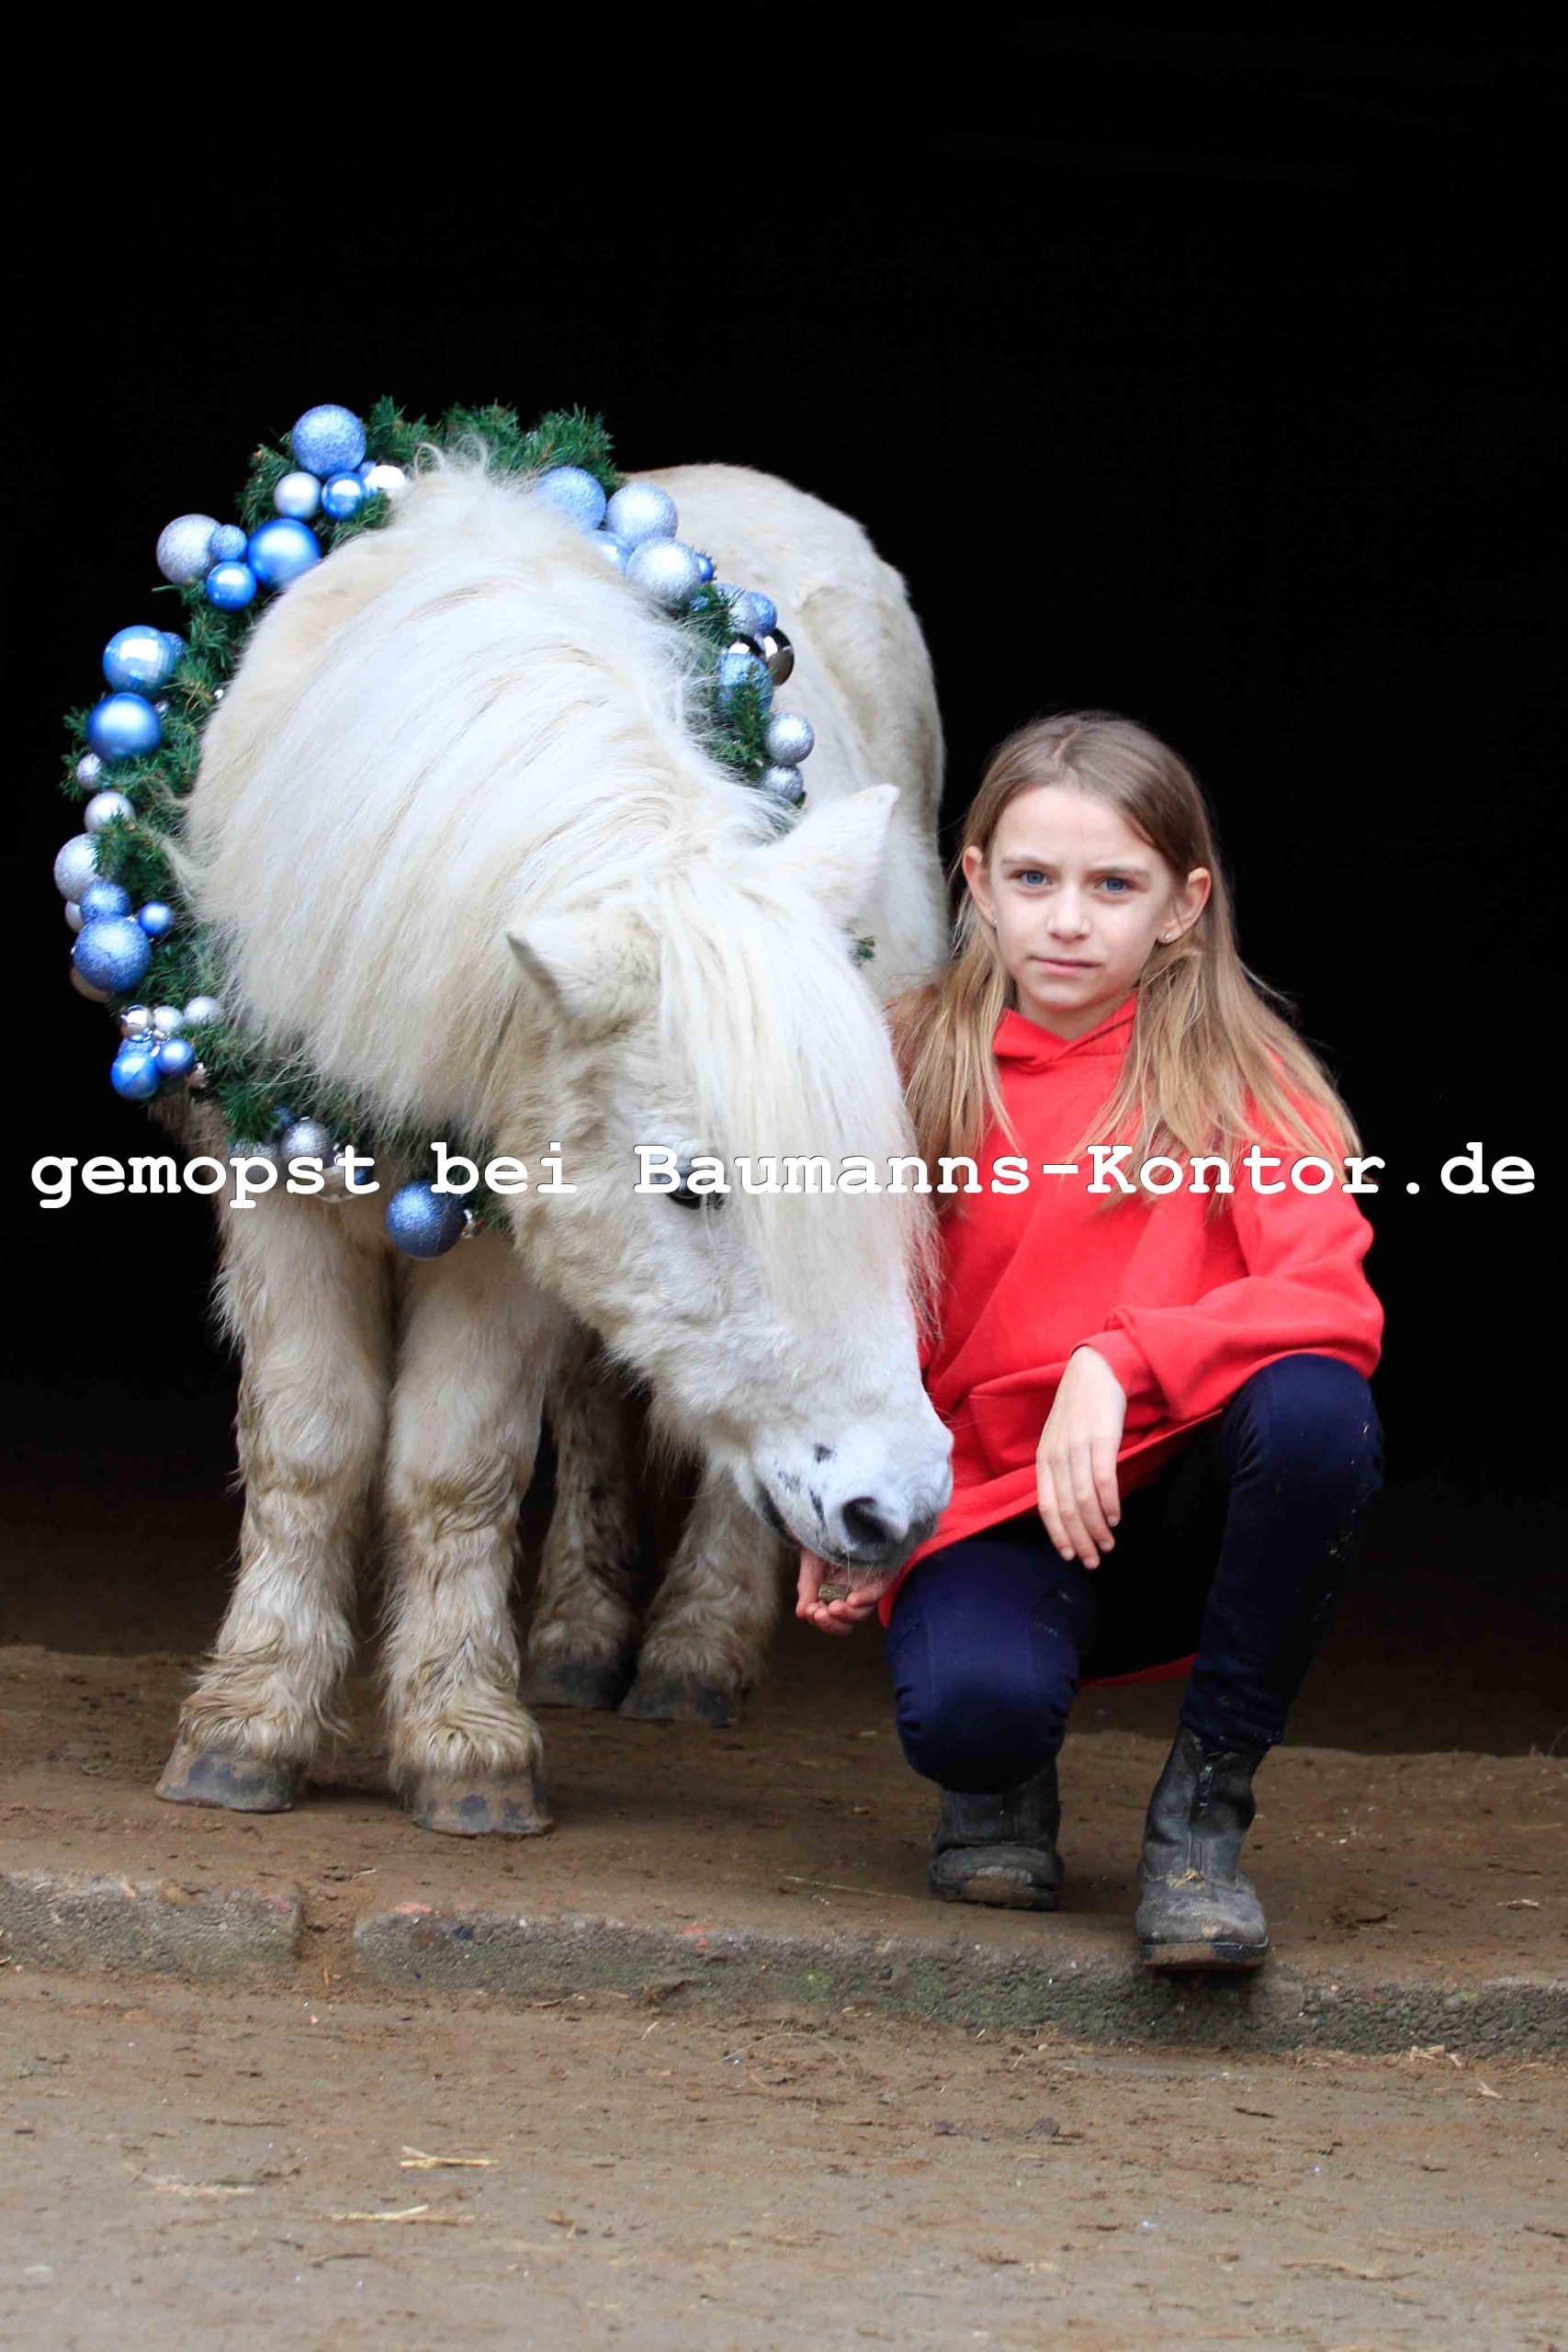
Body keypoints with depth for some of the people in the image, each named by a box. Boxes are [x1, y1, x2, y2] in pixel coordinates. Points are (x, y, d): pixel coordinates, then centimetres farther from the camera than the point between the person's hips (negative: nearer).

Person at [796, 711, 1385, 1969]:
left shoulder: (1239, 1075, -3)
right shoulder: (915, 1071, 3)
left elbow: (1332, 1300, -18)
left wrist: (1119, 1363, -32)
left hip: (1182, 1501, 0)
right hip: (988, 1515, 0)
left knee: (1316, 1413, -34)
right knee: (969, 1708, -35)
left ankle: (1204, 1807, -12)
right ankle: (1001, 1789, 9)